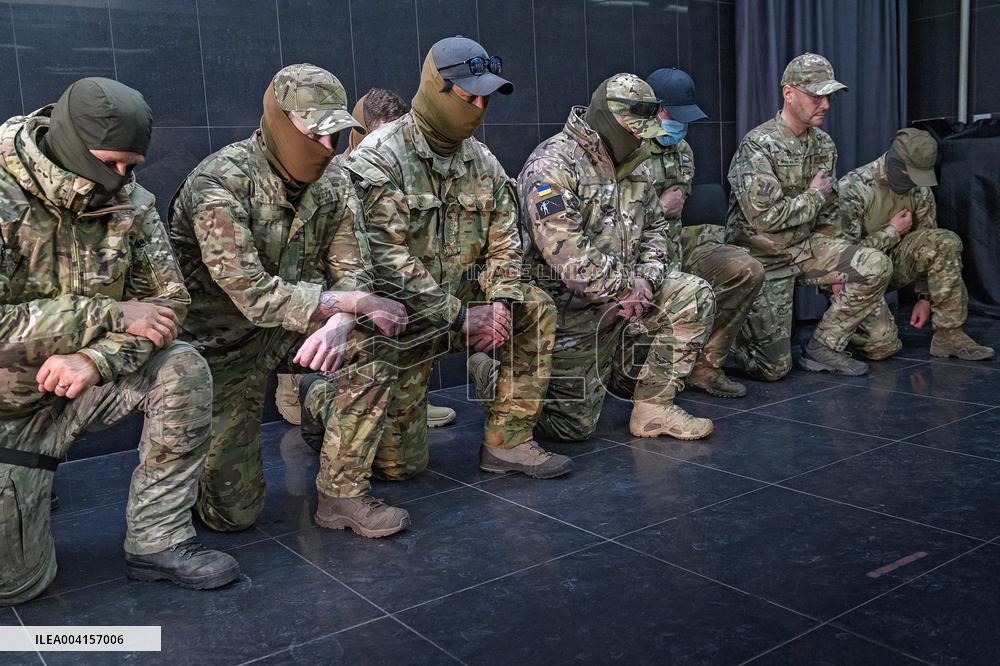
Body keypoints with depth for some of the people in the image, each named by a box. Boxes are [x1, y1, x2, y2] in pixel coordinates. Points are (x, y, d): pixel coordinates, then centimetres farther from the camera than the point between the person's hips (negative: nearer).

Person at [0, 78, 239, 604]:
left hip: (79, 382, 4)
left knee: (184, 369, -22)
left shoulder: (129, 202, -7)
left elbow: (168, 300, -7)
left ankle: (158, 541, -10)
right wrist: (112, 315, -29)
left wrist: (97, 358, -26)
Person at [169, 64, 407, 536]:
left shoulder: (332, 182, -4)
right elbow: (255, 294, -30)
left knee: (371, 341, -24)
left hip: (289, 329, 5)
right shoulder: (219, 183, -24)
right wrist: (355, 302, -28)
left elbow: (353, 271, -7)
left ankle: (340, 491, -11)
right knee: (232, 511, -4)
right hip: (223, 342, -5)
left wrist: (338, 325, -30)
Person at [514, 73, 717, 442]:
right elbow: (566, 250, -27)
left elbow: (656, 227, 14)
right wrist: (626, 287, -21)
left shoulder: (633, 164, 10)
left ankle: (654, 408, -1)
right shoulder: (552, 166, -18)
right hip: (569, 306, -8)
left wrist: (646, 277, -7)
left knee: (695, 296, -9)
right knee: (572, 425, -6)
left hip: (624, 292, 8)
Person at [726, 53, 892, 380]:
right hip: (764, 258, -7)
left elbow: (826, 212, 16)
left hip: (805, 246, 7)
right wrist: (814, 196, -12)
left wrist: (836, 268, 9)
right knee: (774, 366, -9)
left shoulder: (823, 144, 6)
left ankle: (824, 346, 1)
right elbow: (764, 217, -26)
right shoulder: (758, 145, -18)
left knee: (876, 266, -12)